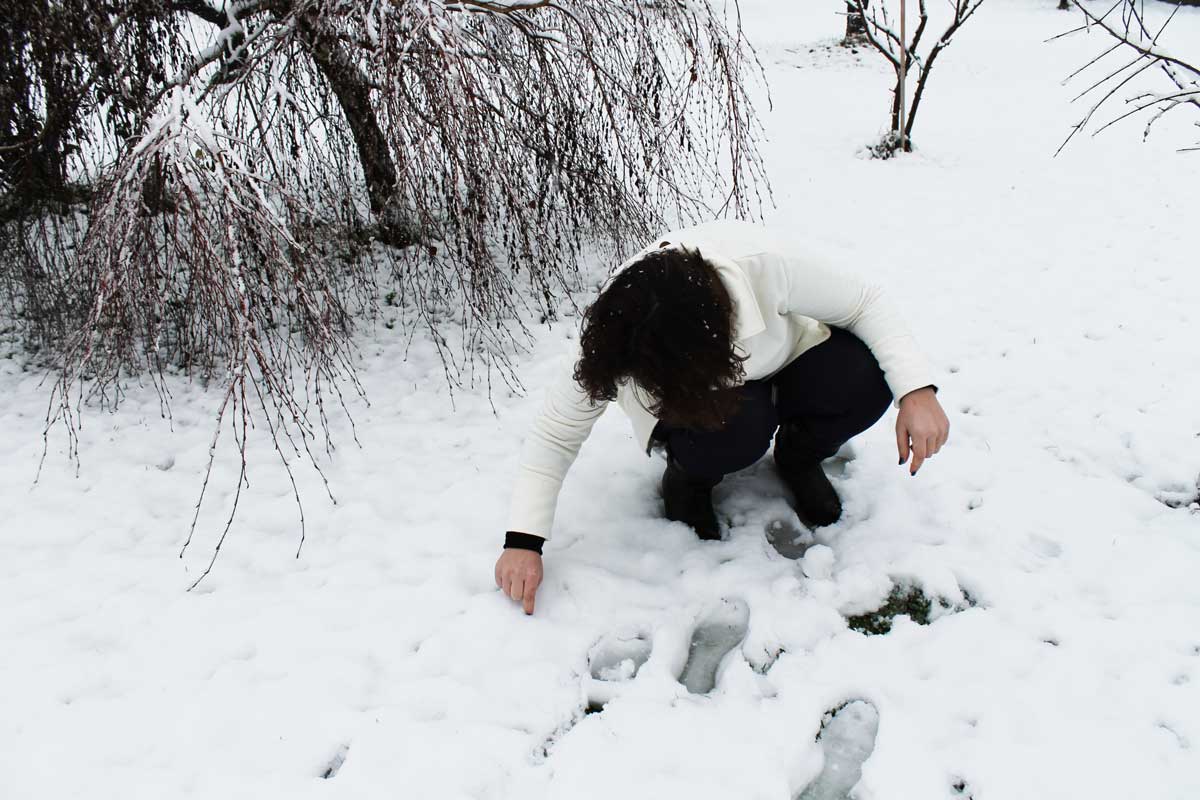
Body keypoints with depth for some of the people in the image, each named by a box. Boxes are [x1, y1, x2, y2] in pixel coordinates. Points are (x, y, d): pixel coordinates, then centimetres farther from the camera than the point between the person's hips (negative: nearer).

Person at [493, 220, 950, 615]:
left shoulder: (766, 264, -38)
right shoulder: (614, 334, -33)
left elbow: (866, 304, -21)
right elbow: (555, 435, -23)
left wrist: (917, 391, -32)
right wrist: (523, 542, -28)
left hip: (786, 360, 2)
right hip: (692, 402, -1)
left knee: (864, 380, -29)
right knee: (739, 428, -36)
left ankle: (798, 458, 4)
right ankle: (688, 475, 0)